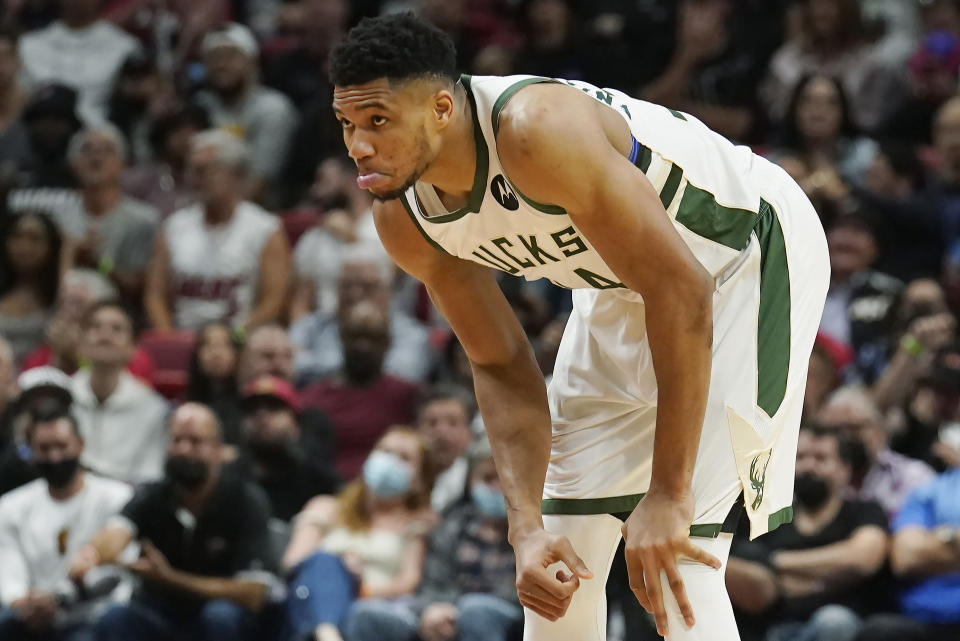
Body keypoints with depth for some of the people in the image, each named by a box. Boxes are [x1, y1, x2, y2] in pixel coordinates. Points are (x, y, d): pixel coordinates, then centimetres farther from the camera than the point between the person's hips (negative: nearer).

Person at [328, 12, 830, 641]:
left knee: (677, 555, -19)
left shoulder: (536, 130, -37)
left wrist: (668, 494, -36)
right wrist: (527, 526, -16)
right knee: (557, 557, 7)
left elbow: (682, 292, -36)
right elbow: (502, 368, -1)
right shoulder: (405, 219, -13)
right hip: (628, 286, 8)